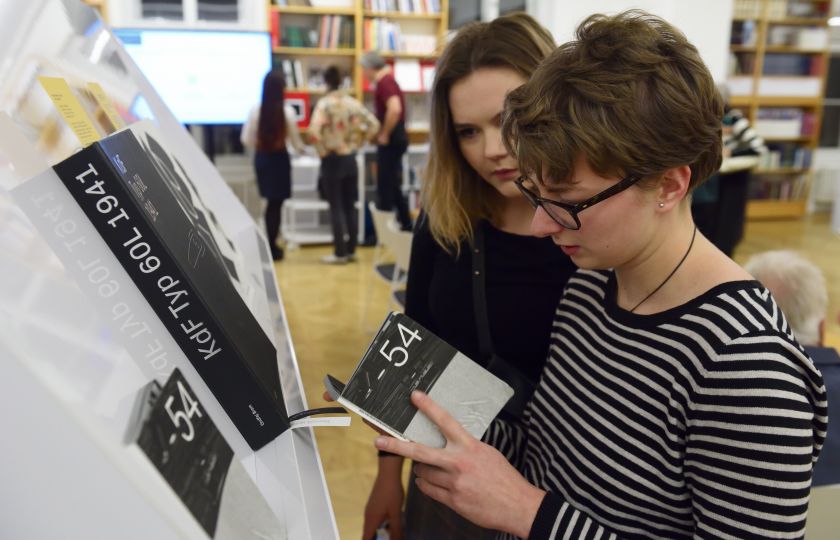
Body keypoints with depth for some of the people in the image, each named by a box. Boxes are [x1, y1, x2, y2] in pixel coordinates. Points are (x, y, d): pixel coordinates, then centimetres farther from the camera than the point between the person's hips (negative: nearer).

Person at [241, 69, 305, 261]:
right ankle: (271, 247, 9)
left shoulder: (255, 110, -6)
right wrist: (301, 148, 19)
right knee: (276, 203, 6)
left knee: (271, 201, 16)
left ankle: (271, 244, 23)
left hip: (261, 158, 3)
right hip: (279, 158, -3)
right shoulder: (287, 112, -12)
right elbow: (295, 142, -3)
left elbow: (246, 140, -2)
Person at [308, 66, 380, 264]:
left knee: (336, 207, 2)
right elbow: (374, 124, 3)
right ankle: (351, 250, 18)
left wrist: (322, 151, -10)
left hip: (332, 160, -4)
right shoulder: (353, 102, 2)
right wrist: (357, 143, 9)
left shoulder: (324, 103, -12)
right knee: (350, 206, 12)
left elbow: (314, 131, -24)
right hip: (350, 158, 5)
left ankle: (340, 253, 6)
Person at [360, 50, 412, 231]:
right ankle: (405, 225, 23)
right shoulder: (388, 80, 15)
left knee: (385, 187, -4)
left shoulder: (384, 82, -15)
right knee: (393, 186, 16)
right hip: (394, 139, 10)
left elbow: (394, 109, -30)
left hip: (391, 140, -10)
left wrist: (384, 134, -20)